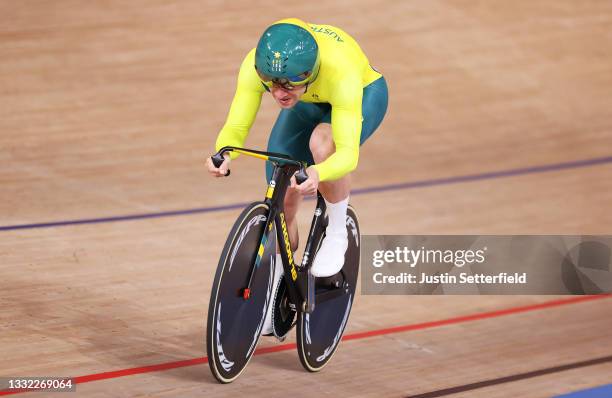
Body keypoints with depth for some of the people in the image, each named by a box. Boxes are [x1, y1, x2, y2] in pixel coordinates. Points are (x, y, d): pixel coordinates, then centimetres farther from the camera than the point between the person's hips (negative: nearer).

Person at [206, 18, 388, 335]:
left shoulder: (339, 71, -45)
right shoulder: (255, 64, -35)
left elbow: (348, 151, -49)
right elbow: (235, 128, -35)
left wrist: (318, 174, -69)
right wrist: (223, 154, -57)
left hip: (364, 94, -4)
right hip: (308, 103, 4)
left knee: (322, 142, -37)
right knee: (282, 200, -5)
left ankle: (336, 234, -12)